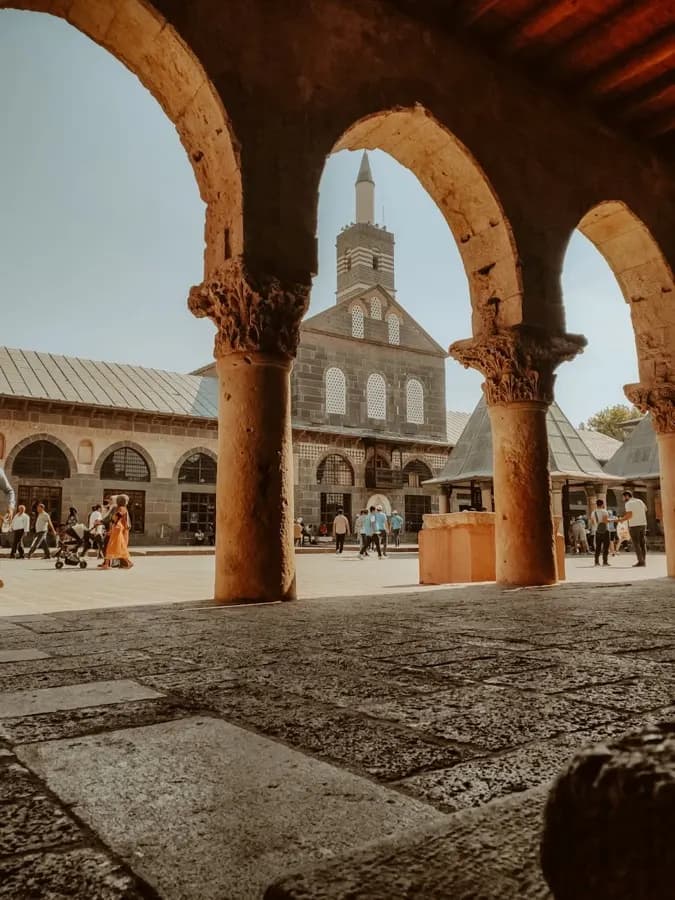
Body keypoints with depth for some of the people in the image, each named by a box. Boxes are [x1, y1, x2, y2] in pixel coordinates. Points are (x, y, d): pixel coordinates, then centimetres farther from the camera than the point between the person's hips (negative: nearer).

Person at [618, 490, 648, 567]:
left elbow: (629, 515, -21)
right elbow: (645, 509, 30)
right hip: (643, 524, 7)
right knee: (642, 543, 9)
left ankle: (640, 561, -7)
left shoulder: (628, 503, -11)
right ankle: (643, 561, 8)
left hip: (634, 525, -7)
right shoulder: (639, 501, 11)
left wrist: (622, 519, -5)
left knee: (636, 544, -3)